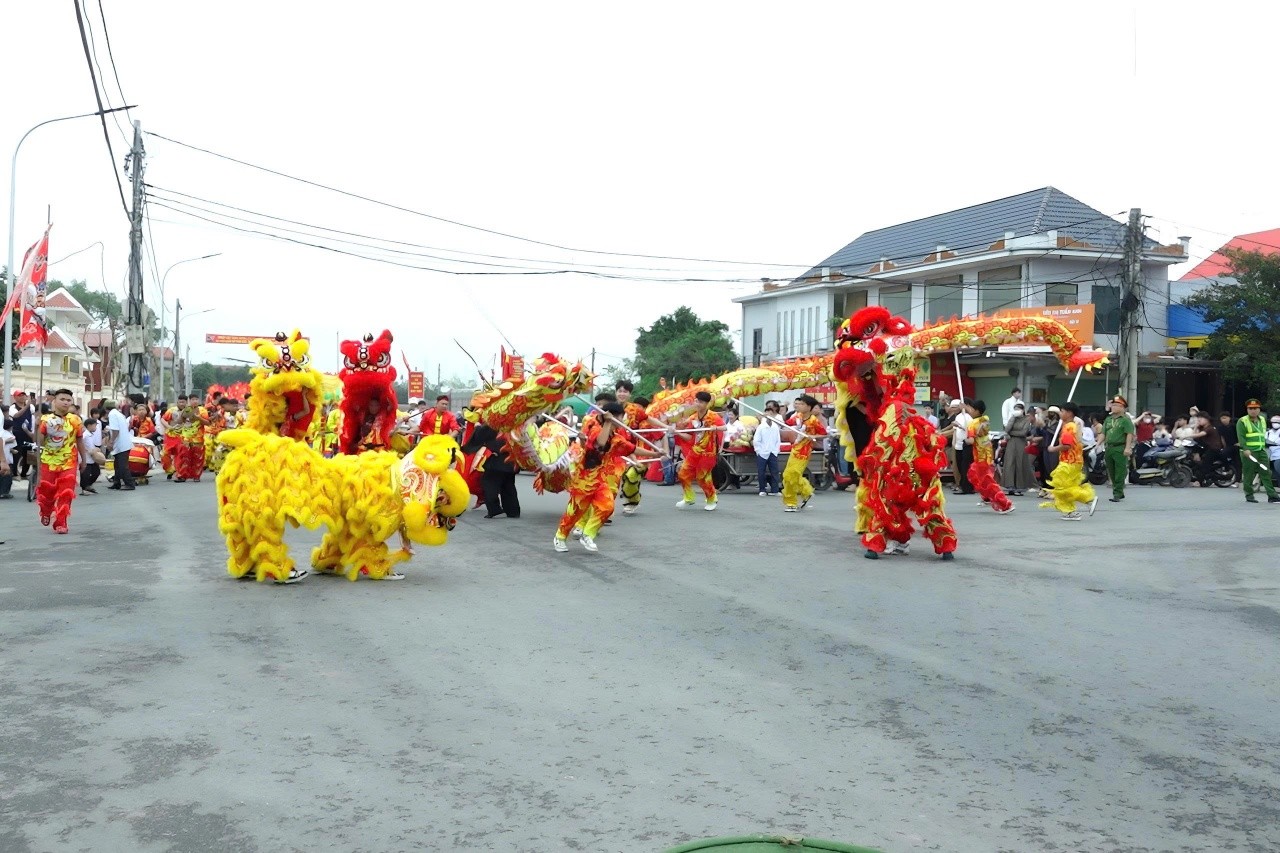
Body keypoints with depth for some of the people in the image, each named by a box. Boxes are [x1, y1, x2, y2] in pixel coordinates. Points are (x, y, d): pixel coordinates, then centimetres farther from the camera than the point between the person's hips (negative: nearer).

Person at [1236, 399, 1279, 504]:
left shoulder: (1262, 420, 15)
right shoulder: (1242, 421, -6)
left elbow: (1263, 435, 24)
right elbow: (1241, 437, -14)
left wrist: (1264, 447, 19)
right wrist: (1245, 449, -25)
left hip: (1261, 451, 6)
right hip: (1248, 452, -6)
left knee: (1266, 473, 0)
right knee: (1249, 474, -2)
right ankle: (1249, 495, 9)